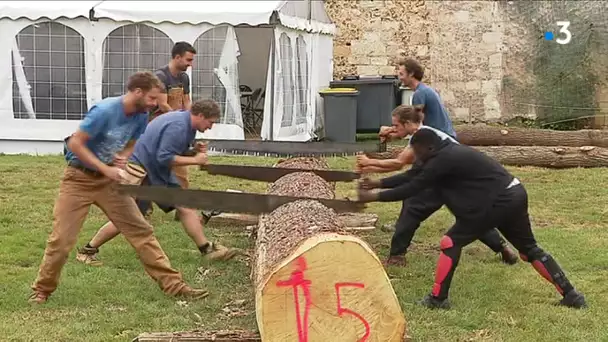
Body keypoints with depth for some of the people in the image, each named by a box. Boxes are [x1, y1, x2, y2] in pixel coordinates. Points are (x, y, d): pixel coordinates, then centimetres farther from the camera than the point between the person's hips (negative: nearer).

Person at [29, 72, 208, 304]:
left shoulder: (141, 116, -4)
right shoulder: (104, 110, -25)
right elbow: (75, 144, -23)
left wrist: (123, 158, -9)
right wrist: (106, 169, -26)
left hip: (109, 180, 6)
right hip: (79, 179, -6)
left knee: (141, 231, 0)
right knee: (61, 240, -5)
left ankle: (173, 284, 3)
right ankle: (42, 290, 17)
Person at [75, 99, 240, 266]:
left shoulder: (183, 120, 8)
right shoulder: (178, 126, -23)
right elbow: (165, 158, -26)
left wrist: (194, 150, 2)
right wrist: (195, 160, -19)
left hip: (159, 173, 10)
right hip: (142, 172, -10)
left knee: (186, 207, 3)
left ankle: (207, 249, 7)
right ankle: (87, 251, 9)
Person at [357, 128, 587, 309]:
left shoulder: (443, 160, -14)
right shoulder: (446, 153, 14)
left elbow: (412, 188, -12)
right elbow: (413, 175, 18)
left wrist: (373, 197, -6)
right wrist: (377, 183, 16)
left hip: (499, 201, -10)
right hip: (514, 195, 10)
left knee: (451, 242, -4)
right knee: (529, 249, 19)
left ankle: (438, 299, 2)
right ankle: (571, 295, 20)